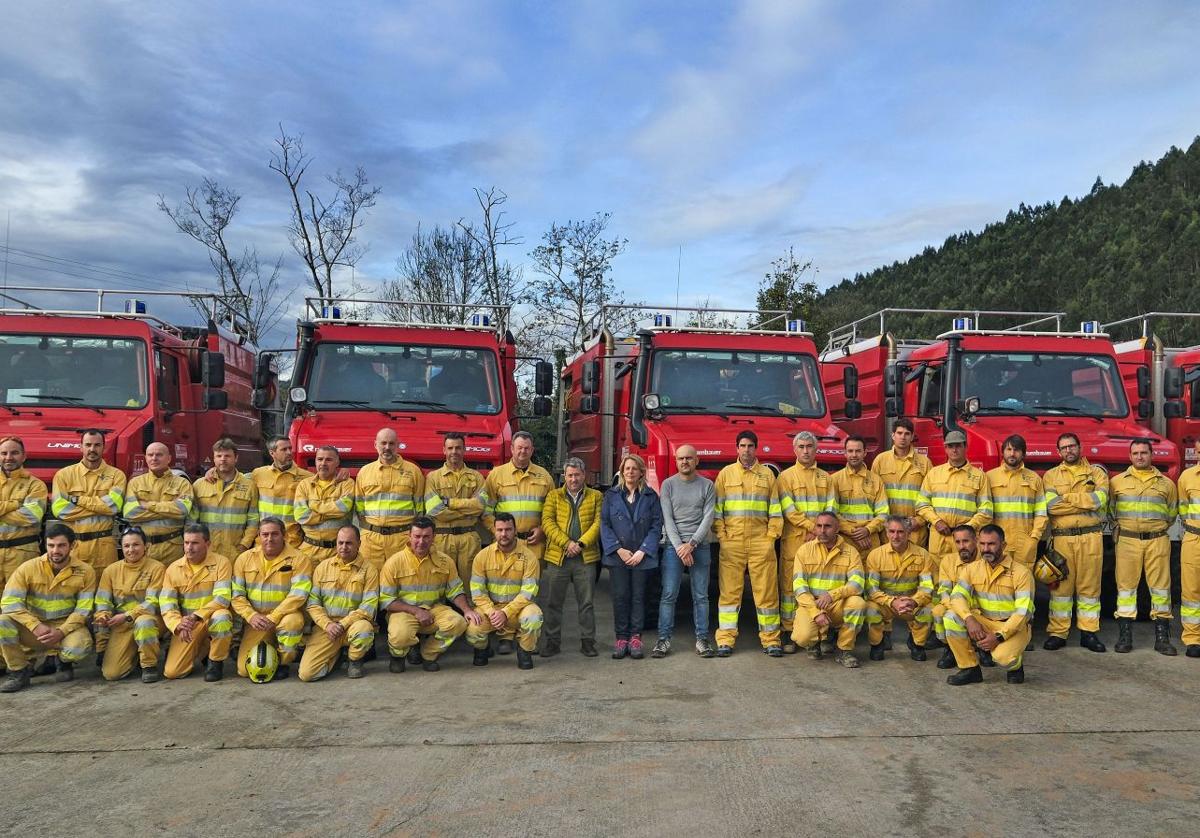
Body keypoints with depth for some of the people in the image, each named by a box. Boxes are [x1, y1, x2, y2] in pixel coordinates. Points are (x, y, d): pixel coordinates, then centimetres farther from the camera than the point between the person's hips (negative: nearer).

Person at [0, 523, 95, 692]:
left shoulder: (85, 572, -5)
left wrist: (61, 632, -21)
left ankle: (63, 661, 7)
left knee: (79, 647, -34)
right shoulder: (28, 568, -5)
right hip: (32, 627, 2)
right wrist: (36, 626, -24)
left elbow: (83, 609, -6)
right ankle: (19, 671, -6)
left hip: (67, 626, -2)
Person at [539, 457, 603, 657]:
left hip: (585, 558, 0)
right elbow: (547, 522, -2)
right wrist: (566, 543, -14)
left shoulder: (596, 496, 9)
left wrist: (581, 543, -13)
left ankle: (587, 641, 16)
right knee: (552, 602, 4)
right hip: (557, 557, 0)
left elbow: (598, 522, -1)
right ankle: (552, 641, 14)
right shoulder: (554, 496, 8)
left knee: (586, 602, 6)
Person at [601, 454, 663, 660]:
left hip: (642, 557, 0)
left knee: (638, 597, 3)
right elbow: (605, 525, 1)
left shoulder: (650, 496, 4)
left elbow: (656, 526, 0)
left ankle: (635, 638, 10)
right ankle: (621, 638, 9)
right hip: (617, 556, 0)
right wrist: (618, 550, -9)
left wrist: (642, 551, -10)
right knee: (620, 597, 1)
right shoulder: (611, 495, 5)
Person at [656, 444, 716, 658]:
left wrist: (692, 544, -12)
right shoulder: (668, 484, 5)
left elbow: (708, 518, -2)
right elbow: (667, 518, -1)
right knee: (669, 595, -2)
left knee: (701, 596, 4)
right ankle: (664, 640, 3)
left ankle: (702, 639, 11)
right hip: (673, 546, 0)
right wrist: (679, 546, -11)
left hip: (700, 546, 1)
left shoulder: (707, 485, 5)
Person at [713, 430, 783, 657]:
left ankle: (770, 639, 10)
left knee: (766, 591, 2)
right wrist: (721, 536, -2)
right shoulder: (725, 474, 8)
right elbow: (716, 509, 6)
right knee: (730, 591, 1)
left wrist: (771, 536, 1)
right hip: (731, 543, -1)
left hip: (761, 543, 1)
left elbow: (775, 510, 10)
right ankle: (725, 639, 5)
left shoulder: (767, 474, 10)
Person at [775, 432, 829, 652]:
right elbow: (788, 509, -5)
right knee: (790, 584, -3)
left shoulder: (825, 477, 16)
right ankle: (789, 633, 2)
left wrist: (819, 531, -6)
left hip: (820, 541, 3)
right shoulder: (786, 476, 6)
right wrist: (810, 526, -12)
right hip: (794, 540, -3)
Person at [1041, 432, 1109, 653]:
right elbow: (1051, 505, -6)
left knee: (1089, 585, 3)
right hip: (1062, 537, 0)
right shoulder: (1051, 475, 10)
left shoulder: (1096, 472, 11)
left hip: (1091, 537, 0)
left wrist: (1067, 498, -6)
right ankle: (1057, 633, 4)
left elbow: (1100, 498, -9)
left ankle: (1088, 633, 10)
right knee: (1061, 585, 0)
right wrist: (1086, 503, -5)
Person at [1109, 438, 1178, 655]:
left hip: (1157, 541, 1)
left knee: (1161, 587, 1)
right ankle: (1124, 636, 4)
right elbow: (1110, 509, 17)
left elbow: (1172, 512, 19)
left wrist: (1158, 529, 13)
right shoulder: (1118, 481, 8)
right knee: (1126, 586, 0)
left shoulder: (1166, 483, 10)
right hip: (1127, 541, -1)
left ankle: (1162, 638, 9)